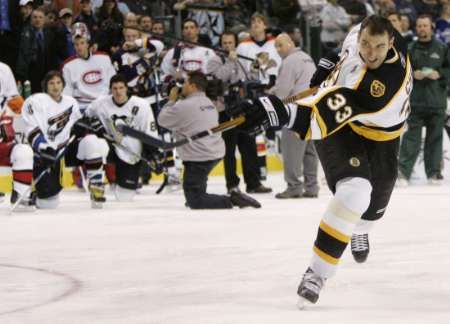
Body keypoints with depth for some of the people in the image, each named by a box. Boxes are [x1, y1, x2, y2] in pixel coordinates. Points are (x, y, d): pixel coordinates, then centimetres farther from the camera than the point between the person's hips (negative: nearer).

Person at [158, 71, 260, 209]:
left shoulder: (185, 106, -16)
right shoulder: (208, 102, 12)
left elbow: (162, 120, -3)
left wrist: (172, 100, 9)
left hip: (200, 158, -9)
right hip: (217, 152, 9)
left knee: (194, 201, -6)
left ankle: (232, 200, -20)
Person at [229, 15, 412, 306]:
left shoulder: (390, 80, -41)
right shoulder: (360, 33, -23)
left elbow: (337, 109, -54)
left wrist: (286, 114, -65)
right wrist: (330, 67, 7)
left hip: (379, 136, -2)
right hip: (339, 129, 2)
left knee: (375, 203, 19)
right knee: (353, 191, -22)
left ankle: (360, 229, 58)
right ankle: (318, 272, -19)